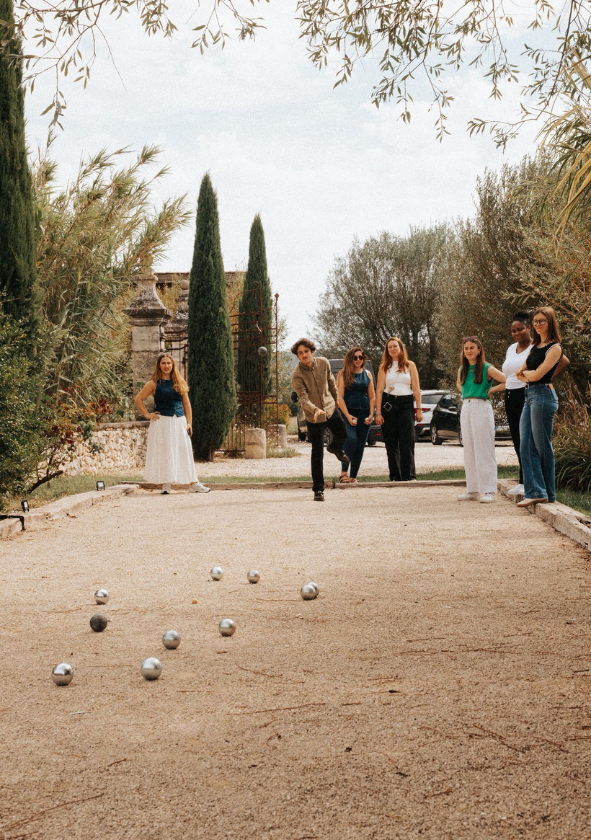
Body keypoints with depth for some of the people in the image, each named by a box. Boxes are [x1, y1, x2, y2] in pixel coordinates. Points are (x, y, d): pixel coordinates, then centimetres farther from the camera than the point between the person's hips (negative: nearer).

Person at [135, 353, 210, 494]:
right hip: (162, 422, -3)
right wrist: (147, 415, -3)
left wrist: (189, 422, 6)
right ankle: (165, 484, 2)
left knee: (184, 452, 3)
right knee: (164, 452, -3)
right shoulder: (154, 383, 1)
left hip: (180, 422, 3)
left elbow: (186, 403, 13)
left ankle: (193, 483, 4)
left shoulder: (179, 383, 12)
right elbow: (138, 399, 3)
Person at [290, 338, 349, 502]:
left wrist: (336, 398, 22)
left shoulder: (323, 363, -9)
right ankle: (318, 489, 4)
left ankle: (334, 448, 58)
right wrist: (315, 410, -48)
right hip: (313, 417, -5)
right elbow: (303, 398, -30)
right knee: (317, 454, -4)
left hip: (331, 409, 5)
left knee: (342, 435, 20)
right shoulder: (297, 376, -23)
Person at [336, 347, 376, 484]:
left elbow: (372, 397, 15)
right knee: (351, 438, -24)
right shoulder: (343, 374, 2)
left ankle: (353, 477, 10)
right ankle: (343, 473, -15)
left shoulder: (367, 374, 13)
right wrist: (347, 416, -13)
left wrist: (371, 414, 1)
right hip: (348, 412, -4)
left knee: (360, 445, 2)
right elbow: (340, 397, -4)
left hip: (364, 413, 4)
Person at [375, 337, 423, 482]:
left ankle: (408, 475, -10)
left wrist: (419, 409, 0)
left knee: (407, 440, -11)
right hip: (388, 404, 1)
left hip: (406, 404, -1)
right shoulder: (384, 368, 10)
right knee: (391, 443, 0)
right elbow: (379, 391, 6)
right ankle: (395, 476, 5)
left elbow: (416, 388, 8)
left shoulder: (410, 365, 10)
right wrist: (378, 413, -3)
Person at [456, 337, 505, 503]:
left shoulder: (487, 368, -5)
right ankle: (473, 489, 14)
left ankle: (488, 490, -4)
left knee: (484, 450, -6)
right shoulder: (462, 369, 12)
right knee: (469, 450, 8)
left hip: (482, 408, -6)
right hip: (466, 408, 6)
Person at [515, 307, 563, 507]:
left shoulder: (554, 348, -7)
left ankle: (547, 494, 5)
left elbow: (537, 375, -15)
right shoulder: (535, 346, 19)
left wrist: (526, 372, 5)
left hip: (543, 396, -9)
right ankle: (535, 491, 1)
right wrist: (528, 375, -5)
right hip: (529, 396, 9)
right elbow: (519, 372, 15)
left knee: (542, 447, -3)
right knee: (527, 446, 1)